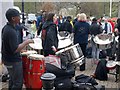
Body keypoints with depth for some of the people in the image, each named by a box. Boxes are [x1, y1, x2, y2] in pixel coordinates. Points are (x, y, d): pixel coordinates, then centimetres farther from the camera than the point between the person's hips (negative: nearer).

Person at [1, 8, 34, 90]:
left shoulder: (5, 28, 4)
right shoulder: (11, 32, -27)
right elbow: (15, 49, -30)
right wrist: (26, 42, -22)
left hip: (7, 59, 10)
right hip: (13, 61, -10)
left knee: (13, 80, 23)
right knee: (18, 83, -1)